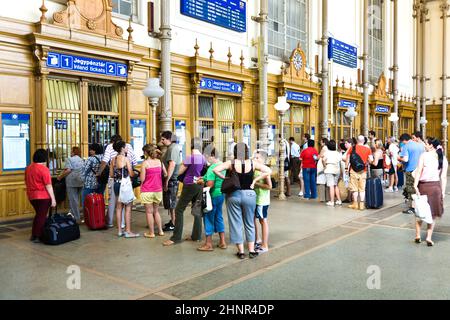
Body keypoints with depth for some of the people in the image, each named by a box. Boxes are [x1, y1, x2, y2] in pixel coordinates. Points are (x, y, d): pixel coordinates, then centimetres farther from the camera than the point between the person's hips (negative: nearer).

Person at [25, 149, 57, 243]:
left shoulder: (28, 168, 8)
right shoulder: (44, 169, -15)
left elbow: (26, 182, 18)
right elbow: (48, 186, -16)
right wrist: (53, 198, -13)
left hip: (31, 196, 7)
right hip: (43, 196, -7)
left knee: (38, 214, 21)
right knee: (42, 216, 3)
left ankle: (33, 235, 24)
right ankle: (37, 236, 6)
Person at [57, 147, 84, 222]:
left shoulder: (70, 159, -4)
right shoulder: (82, 160, 17)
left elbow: (68, 170, -14)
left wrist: (60, 177, -5)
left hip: (72, 182, -7)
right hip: (81, 182, 7)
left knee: (73, 200, -1)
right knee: (77, 199, 17)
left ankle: (76, 218, -1)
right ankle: (76, 215, 21)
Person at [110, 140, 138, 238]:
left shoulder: (113, 159, 6)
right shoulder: (126, 159, -13)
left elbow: (111, 175, 9)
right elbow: (131, 174, -13)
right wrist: (136, 173, 7)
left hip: (116, 184, 7)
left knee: (118, 208, 12)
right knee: (128, 208, 1)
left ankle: (119, 231, 17)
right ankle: (128, 231, 3)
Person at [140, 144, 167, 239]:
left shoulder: (145, 163, -11)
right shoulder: (159, 162, 1)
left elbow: (142, 179, -12)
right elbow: (166, 175, 5)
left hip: (147, 191, -4)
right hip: (158, 190, 5)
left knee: (149, 212, 6)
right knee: (156, 211, 19)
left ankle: (151, 233, 11)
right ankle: (160, 231, 21)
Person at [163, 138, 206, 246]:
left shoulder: (189, 157, -12)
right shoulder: (203, 158, 6)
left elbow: (180, 171, -7)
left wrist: (183, 164, 9)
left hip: (189, 185, -7)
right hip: (199, 185, 7)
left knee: (179, 210, -1)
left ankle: (176, 237, 0)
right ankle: (196, 236, 15)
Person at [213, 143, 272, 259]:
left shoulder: (231, 163, -6)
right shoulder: (252, 163, -5)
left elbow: (216, 170, -14)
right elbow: (268, 171, -9)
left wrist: (225, 178, -3)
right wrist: (255, 180, -5)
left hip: (234, 195, 0)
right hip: (249, 194, 1)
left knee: (236, 223, 9)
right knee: (249, 224, 15)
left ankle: (241, 251, 15)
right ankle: (251, 251, 18)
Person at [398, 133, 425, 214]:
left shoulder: (406, 146, -10)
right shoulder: (421, 145, 9)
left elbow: (405, 159, -21)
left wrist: (399, 158, -2)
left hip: (410, 170, -6)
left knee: (410, 189, 1)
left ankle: (411, 208, 3)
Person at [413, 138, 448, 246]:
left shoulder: (424, 155, -4)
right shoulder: (443, 158, 4)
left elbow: (419, 171, -13)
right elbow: (443, 177, 2)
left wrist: (415, 185, -15)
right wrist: (443, 191, 4)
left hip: (423, 185, -2)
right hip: (436, 186, 2)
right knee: (433, 214, 12)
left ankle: (418, 236, 16)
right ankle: (429, 238, 9)